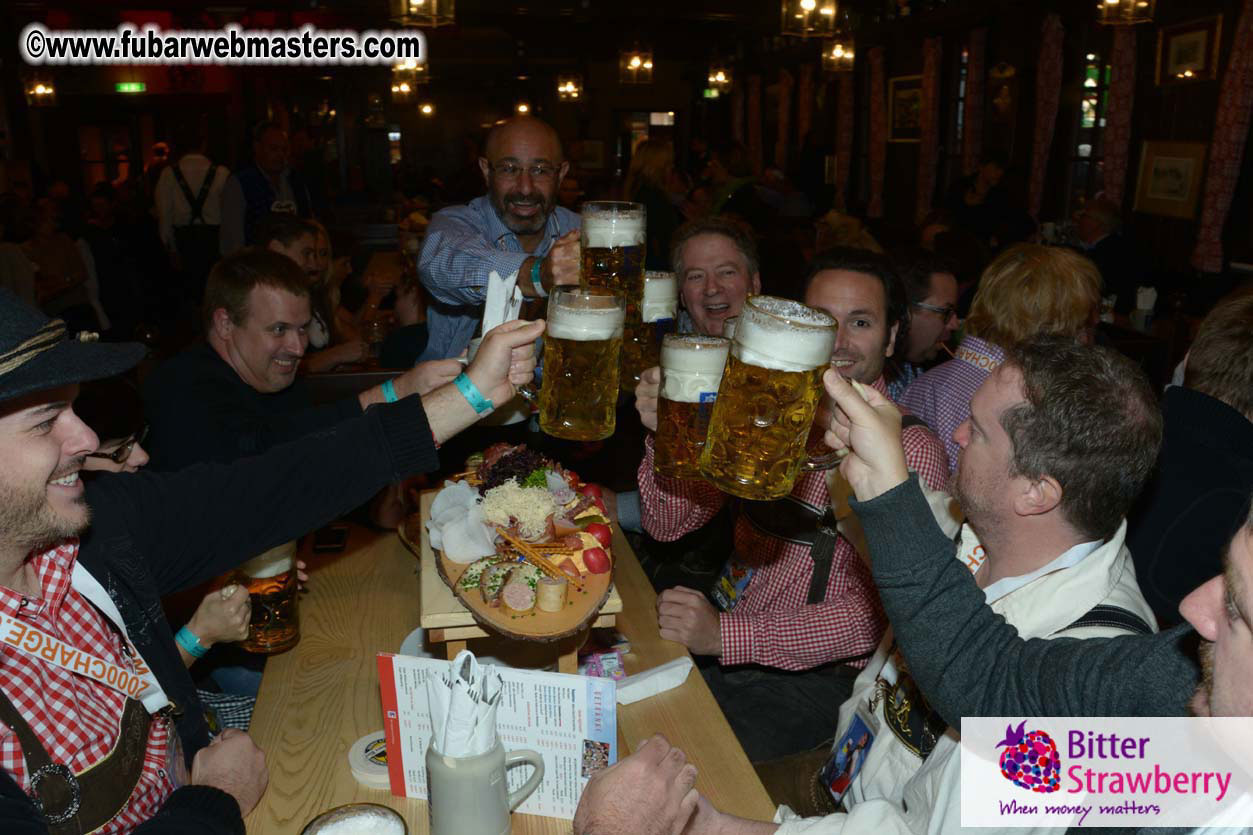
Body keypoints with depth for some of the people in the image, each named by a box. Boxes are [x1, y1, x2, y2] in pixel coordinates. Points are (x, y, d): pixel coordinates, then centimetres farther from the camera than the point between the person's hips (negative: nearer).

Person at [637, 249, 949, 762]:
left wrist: (725, 635, -25)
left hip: (814, 673, -5)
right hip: (718, 622, 5)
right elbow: (668, 524, 3)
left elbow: (881, 613, -18)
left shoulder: (913, 450, -12)